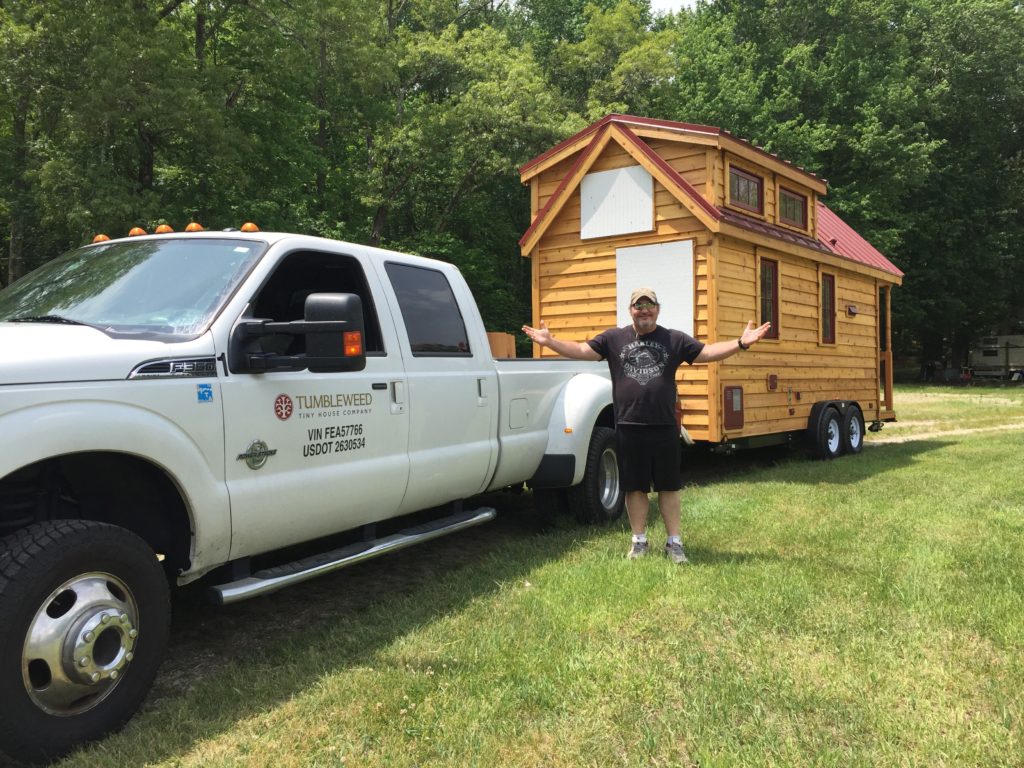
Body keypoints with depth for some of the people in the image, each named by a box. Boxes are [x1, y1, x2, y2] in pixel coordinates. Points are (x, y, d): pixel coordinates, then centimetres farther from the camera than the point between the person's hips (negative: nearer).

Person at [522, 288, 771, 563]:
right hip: (628, 429, 0)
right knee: (635, 487, 10)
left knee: (669, 487, 9)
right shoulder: (613, 338, 5)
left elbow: (708, 352, 1)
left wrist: (741, 343, -12)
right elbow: (582, 350, 2)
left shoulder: (675, 339, 5)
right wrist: (549, 341, -10)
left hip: (665, 429, 0)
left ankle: (674, 542, 21)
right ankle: (639, 541, 25)